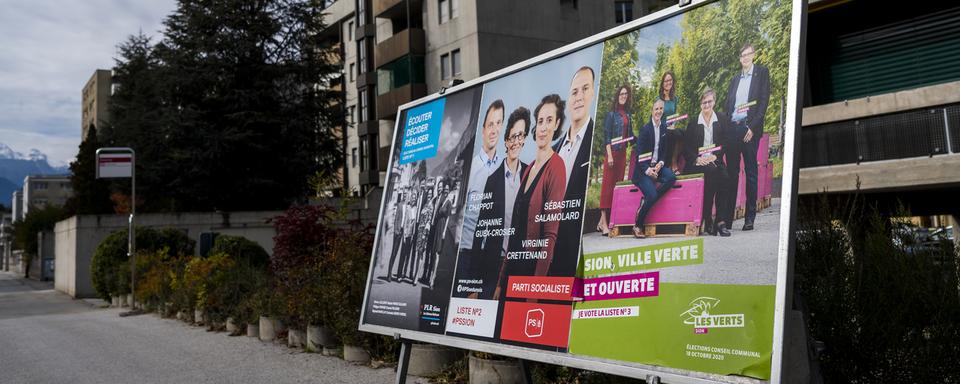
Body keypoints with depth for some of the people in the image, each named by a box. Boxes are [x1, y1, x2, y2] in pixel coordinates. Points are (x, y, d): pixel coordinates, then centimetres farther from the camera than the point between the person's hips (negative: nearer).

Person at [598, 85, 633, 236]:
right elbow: (606, 135, -9)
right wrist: (609, 155, -16)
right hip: (612, 152, -7)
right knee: (608, 185, -8)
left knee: (617, 185, 5)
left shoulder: (627, 114, 15)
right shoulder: (611, 114, -4)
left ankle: (603, 222, 9)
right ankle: (604, 223, -8)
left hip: (622, 153, 7)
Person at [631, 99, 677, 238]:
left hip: (658, 165, 5)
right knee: (652, 194, -25)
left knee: (671, 177, -27)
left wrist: (661, 163, -7)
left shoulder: (665, 128, 9)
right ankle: (637, 226, -9)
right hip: (643, 169, -5)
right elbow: (639, 154, -10)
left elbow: (665, 151, 12)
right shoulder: (645, 129, -8)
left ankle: (646, 200, -15)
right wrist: (647, 170, -21)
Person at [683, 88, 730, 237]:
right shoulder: (693, 122, 9)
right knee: (711, 172, -33)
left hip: (715, 160, 2)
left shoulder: (721, 119, 13)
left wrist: (714, 156, -11)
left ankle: (721, 221, -31)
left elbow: (725, 142, 6)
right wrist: (697, 159, -12)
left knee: (723, 175, -31)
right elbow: (686, 147, 5)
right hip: (696, 162, -1)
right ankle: (707, 220, -30)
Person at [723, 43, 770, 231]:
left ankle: (750, 218, -1)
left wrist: (753, 127, -13)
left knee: (750, 172, -3)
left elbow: (764, 101, -4)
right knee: (731, 173, 4)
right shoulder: (735, 78, 20)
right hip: (732, 128, 5)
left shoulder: (762, 73, 5)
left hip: (749, 128, -4)